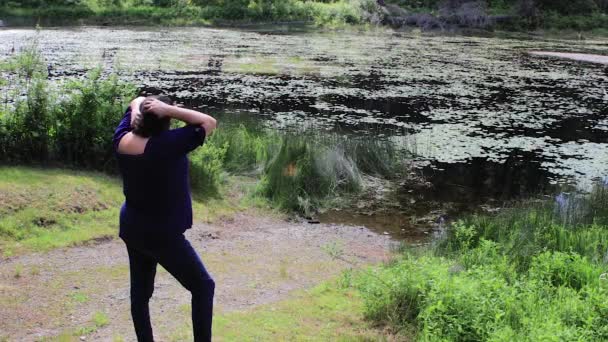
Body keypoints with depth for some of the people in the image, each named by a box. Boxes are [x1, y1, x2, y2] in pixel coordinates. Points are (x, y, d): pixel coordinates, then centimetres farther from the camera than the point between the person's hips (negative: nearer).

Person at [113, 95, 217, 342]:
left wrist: (140, 107, -11)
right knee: (203, 286, 7)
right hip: (162, 234, -7)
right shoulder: (165, 146, -27)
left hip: (131, 228, 7)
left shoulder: (121, 139, -7)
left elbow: (136, 102, 10)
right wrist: (168, 110, -26)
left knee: (140, 290, 17)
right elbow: (209, 123, -23)